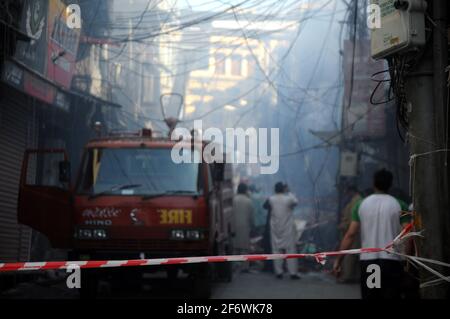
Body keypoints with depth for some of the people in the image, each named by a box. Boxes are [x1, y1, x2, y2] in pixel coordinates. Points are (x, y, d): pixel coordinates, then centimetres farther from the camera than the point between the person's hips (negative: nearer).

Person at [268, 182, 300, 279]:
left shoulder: (271, 199, -6)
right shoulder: (289, 199, -10)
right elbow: (295, 202, 9)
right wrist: (289, 193, 20)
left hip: (275, 229, 2)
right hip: (288, 229, -2)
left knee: (276, 250, 7)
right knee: (291, 250, 2)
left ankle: (279, 272, 6)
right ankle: (293, 272, 1)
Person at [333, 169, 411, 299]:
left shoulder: (362, 204, 5)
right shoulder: (398, 205, 1)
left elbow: (350, 234, 0)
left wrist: (338, 260, 4)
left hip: (367, 260, 2)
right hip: (391, 261, -2)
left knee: (369, 296, 9)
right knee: (391, 295, 0)